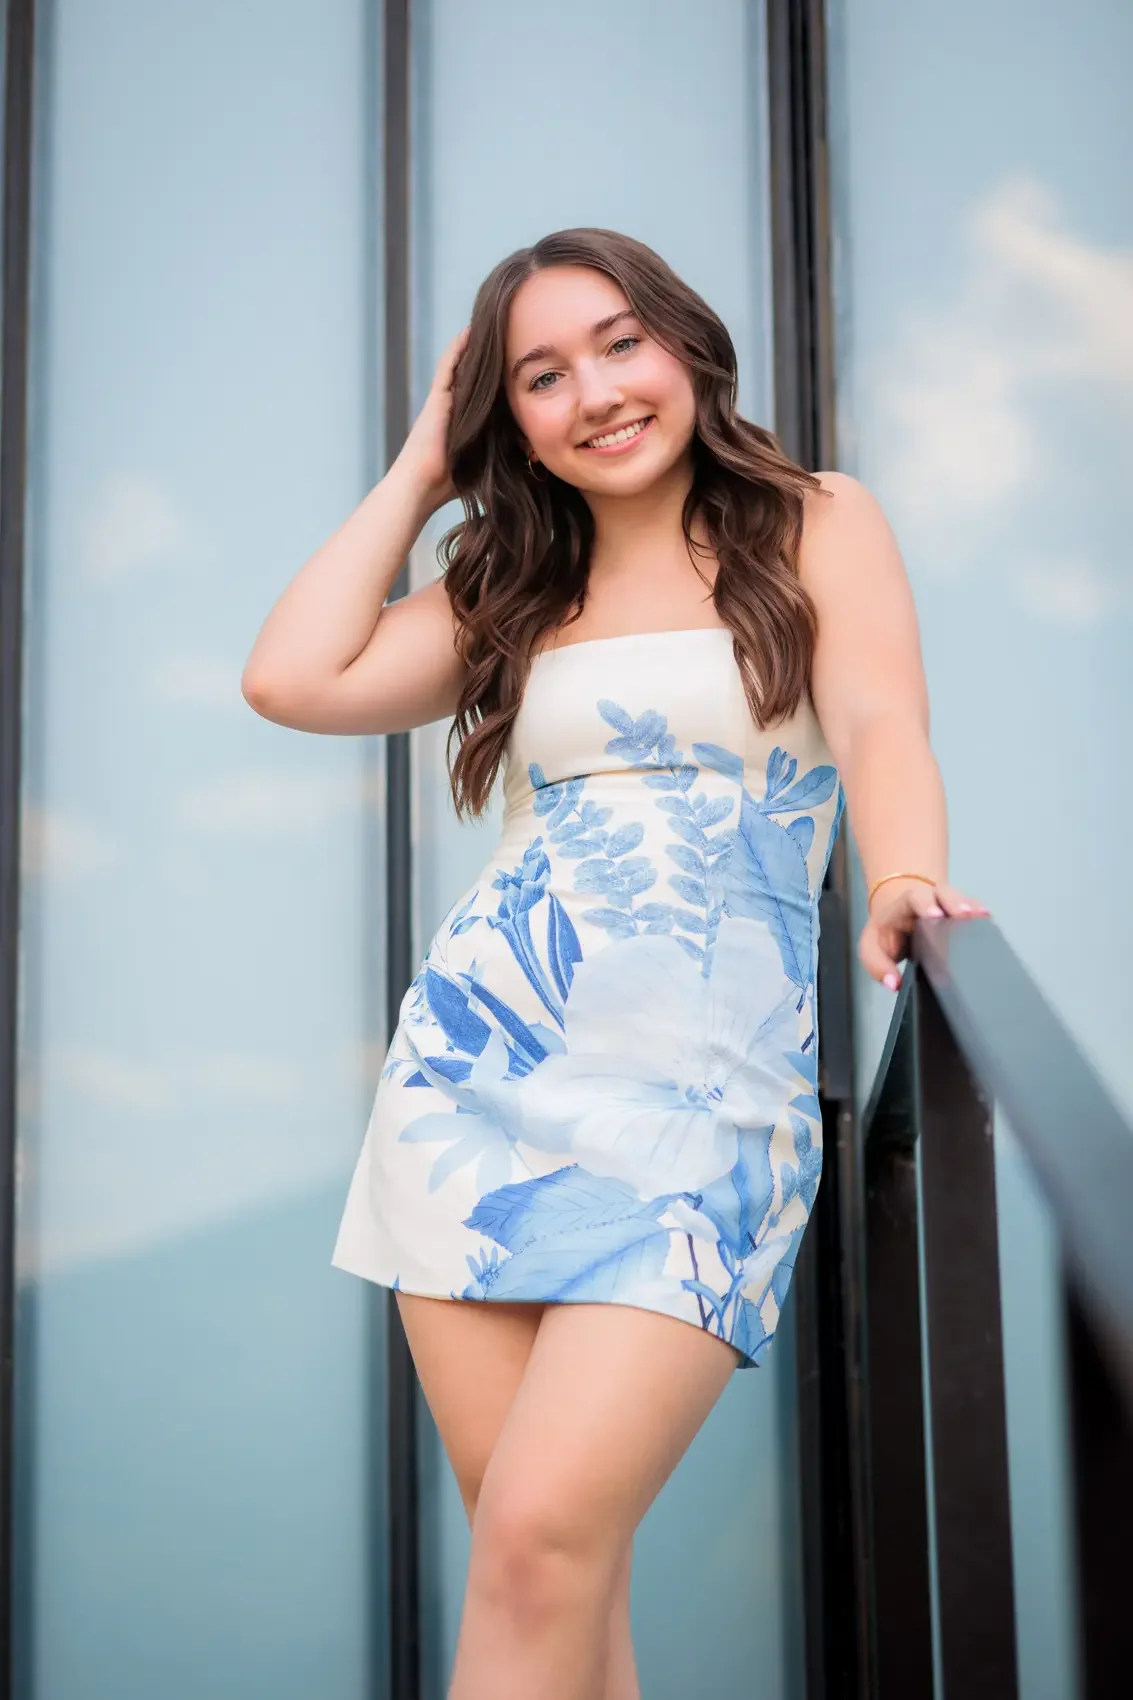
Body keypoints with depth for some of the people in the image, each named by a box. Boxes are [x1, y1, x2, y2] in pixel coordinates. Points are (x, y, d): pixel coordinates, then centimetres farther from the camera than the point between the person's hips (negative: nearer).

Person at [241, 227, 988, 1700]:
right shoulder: (515, 593, 18)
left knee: (545, 1537, -17)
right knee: (558, 1573, 1)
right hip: (480, 1068, 4)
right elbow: (293, 678, 5)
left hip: (701, 1092, -3)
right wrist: (418, 475, 15)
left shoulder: (817, 526, 8)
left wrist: (903, 883, -31)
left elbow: (879, 720, -10)